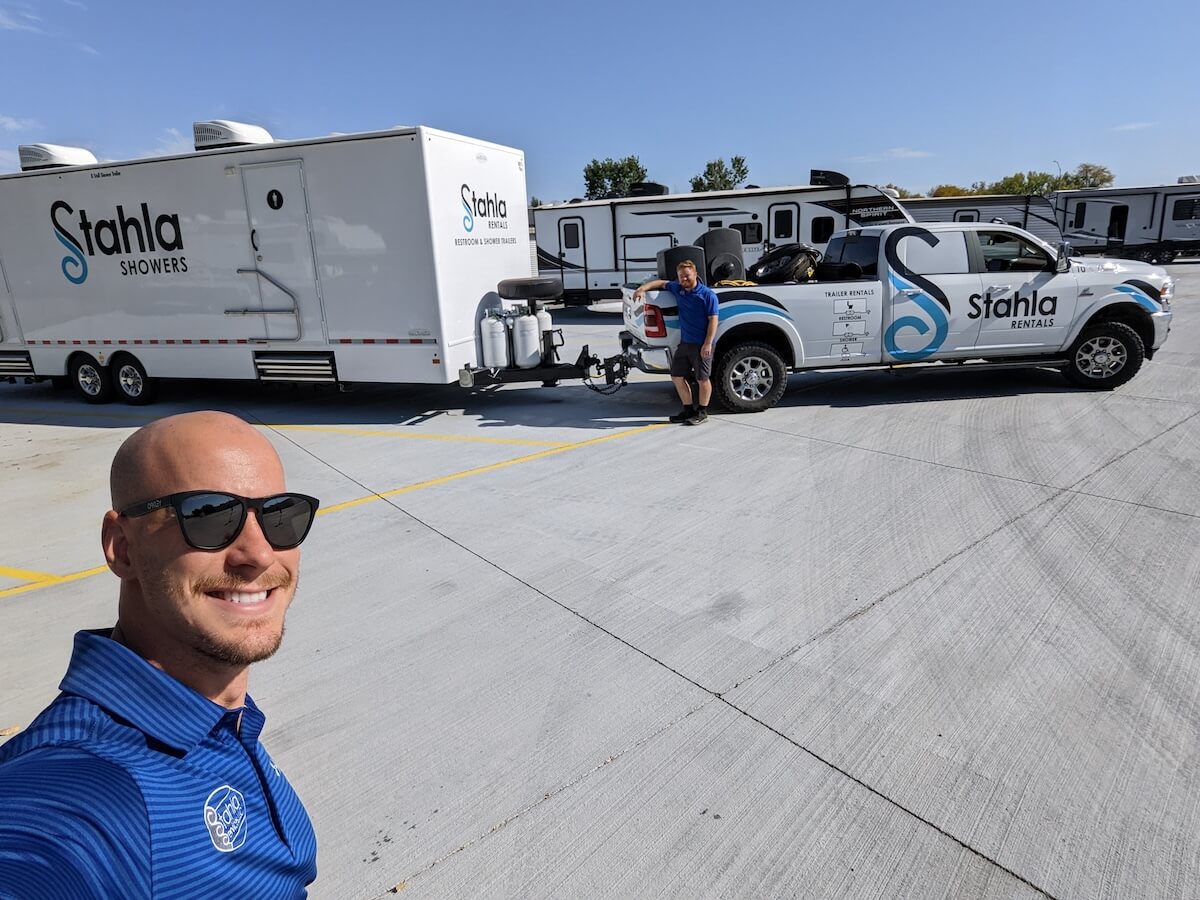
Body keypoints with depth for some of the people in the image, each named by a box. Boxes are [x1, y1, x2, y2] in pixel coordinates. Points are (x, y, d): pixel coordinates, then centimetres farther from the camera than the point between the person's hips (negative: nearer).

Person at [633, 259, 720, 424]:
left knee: (702, 379, 2)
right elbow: (661, 283, 25)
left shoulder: (707, 294, -10)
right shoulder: (678, 289, 8)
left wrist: (708, 344, -19)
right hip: (684, 343, 7)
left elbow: (713, 320, -13)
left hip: (701, 345, -7)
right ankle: (688, 410, 23)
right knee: (677, 376, 11)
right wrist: (643, 288, 10)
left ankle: (702, 412, 15)